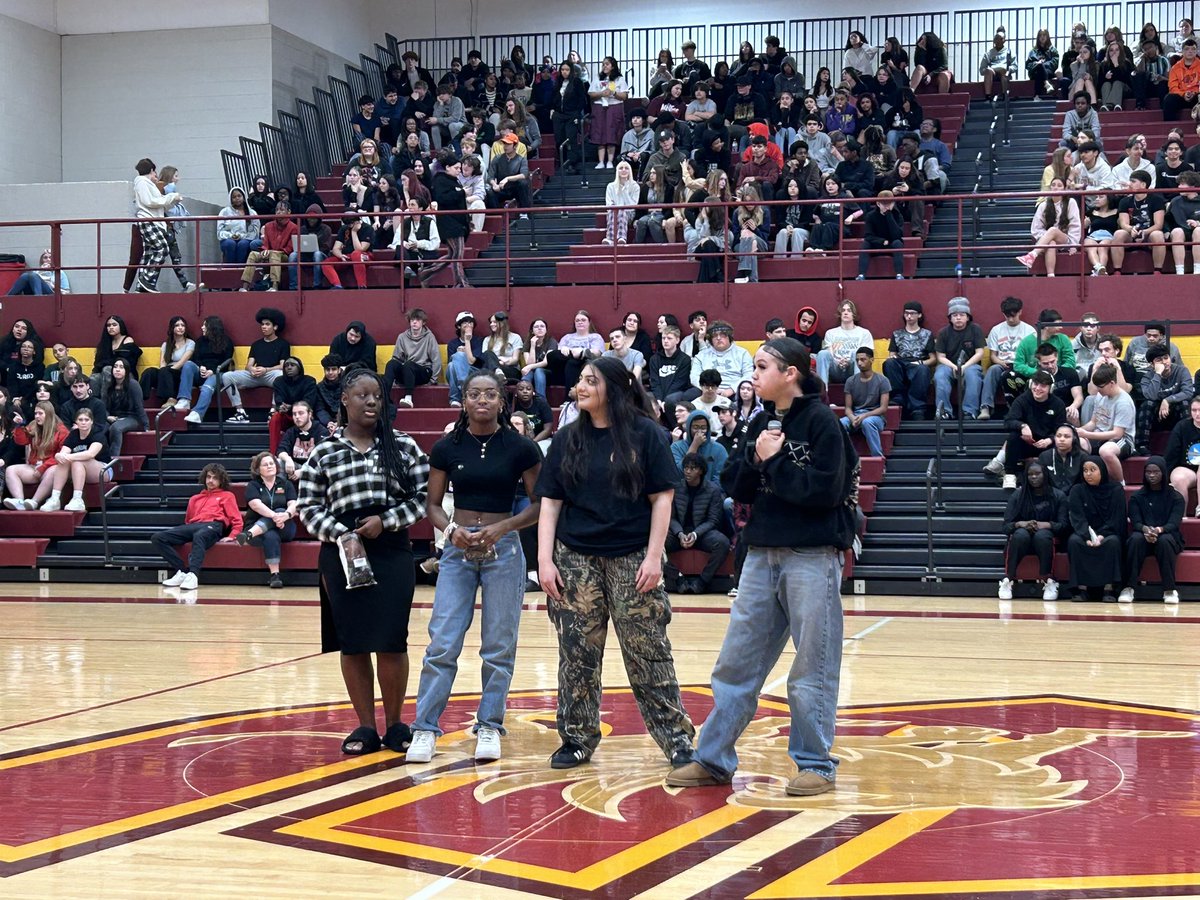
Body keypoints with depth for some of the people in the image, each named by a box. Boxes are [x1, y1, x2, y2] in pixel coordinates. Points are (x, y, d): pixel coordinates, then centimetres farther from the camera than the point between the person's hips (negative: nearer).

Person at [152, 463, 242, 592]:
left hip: (213, 526, -6)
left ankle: (193, 575, -61)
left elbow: (237, 520, 12)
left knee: (199, 536, -45)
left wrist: (232, 536, -5)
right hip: (193, 526, 6)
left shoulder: (227, 496, 23)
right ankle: (182, 572, -27)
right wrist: (183, 536, 14)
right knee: (157, 538, -19)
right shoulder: (195, 498, 36)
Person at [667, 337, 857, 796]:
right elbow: (735, 487, 9)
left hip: (812, 556, -7)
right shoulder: (762, 422, 11)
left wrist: (775, 461, -13)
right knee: (736, 662, 8)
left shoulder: (821, 421, -8)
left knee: (812, 668, 2)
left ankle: (816, 764, 12)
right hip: (762, 554, 7)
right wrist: (755, 458, -8)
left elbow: (825, 490, -17)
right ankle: (713, 759, 16)